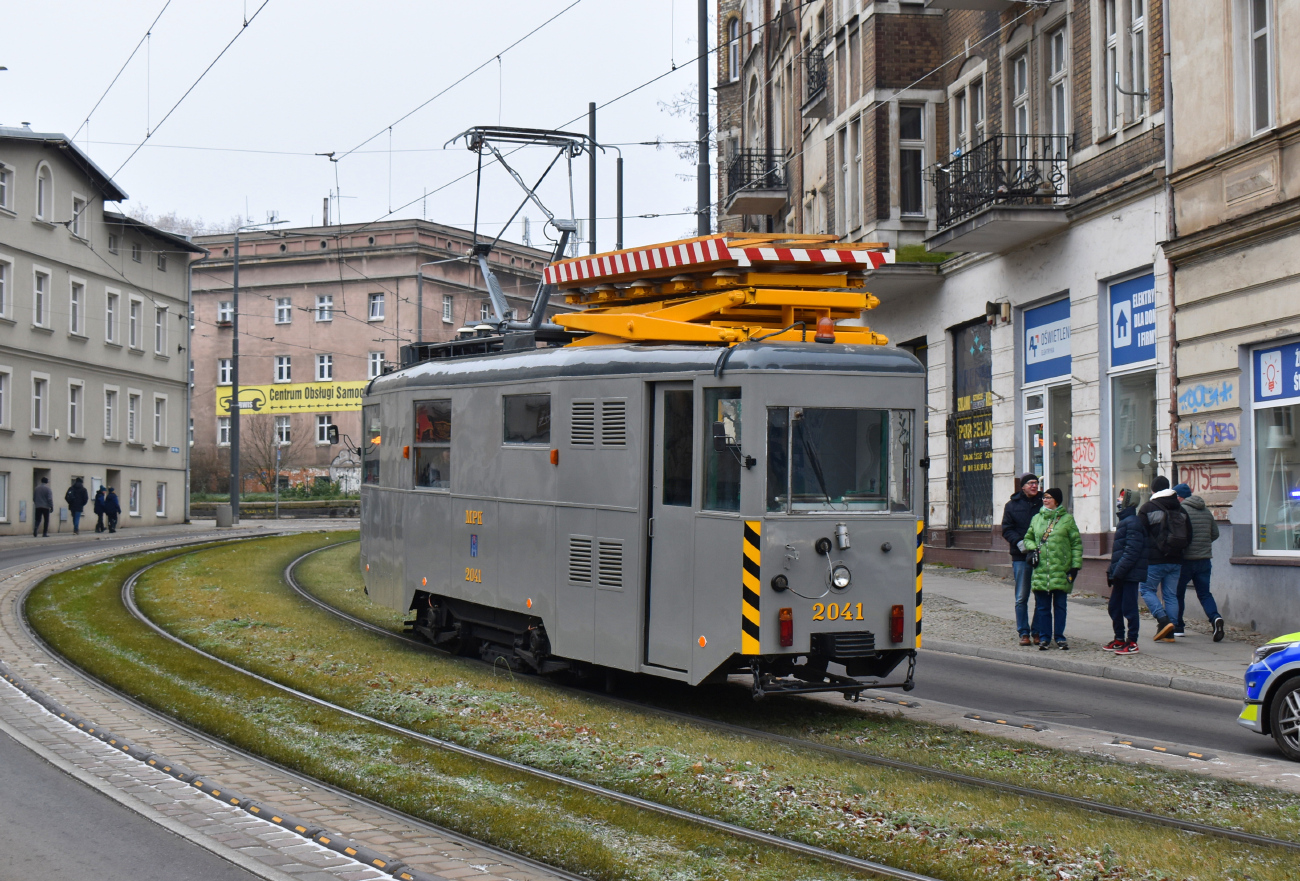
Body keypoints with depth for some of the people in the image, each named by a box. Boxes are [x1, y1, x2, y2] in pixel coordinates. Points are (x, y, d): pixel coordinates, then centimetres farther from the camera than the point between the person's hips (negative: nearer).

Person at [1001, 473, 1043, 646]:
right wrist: (1018, 542, -14)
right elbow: (1007, 529, 4)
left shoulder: (1042, 504, 8)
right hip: (1021, 556, -1)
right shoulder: (1012, 505, 6)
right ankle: (1024, 633, 8)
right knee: (1021, 598, 2)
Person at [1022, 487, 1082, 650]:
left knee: (1060, 605, 5)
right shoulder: (1037, 518, 12)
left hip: (1061, 570, -3)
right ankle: (1044, 637, 12)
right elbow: (1028, 538, 22)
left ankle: (1059, 637, 14)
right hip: (1041, 570, 3)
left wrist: (1075, 565, -5)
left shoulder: (1067, 518, 1)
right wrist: (1032, 548, 0)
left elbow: (1076, 543, 2)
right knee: (1042, 605, 4)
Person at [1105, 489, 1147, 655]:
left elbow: (1132, 550, -22)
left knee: (1129, 608, -5)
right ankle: (1119, 639, 24)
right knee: (1114, 607, 15)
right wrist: (1112, 571, 19)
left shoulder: (1132, 522, -14)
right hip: (1122, 575, 10)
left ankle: (1132, 642, 0)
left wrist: (1119, 571, -23)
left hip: (1130, 574, -10)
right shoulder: (1124, 521, 19)